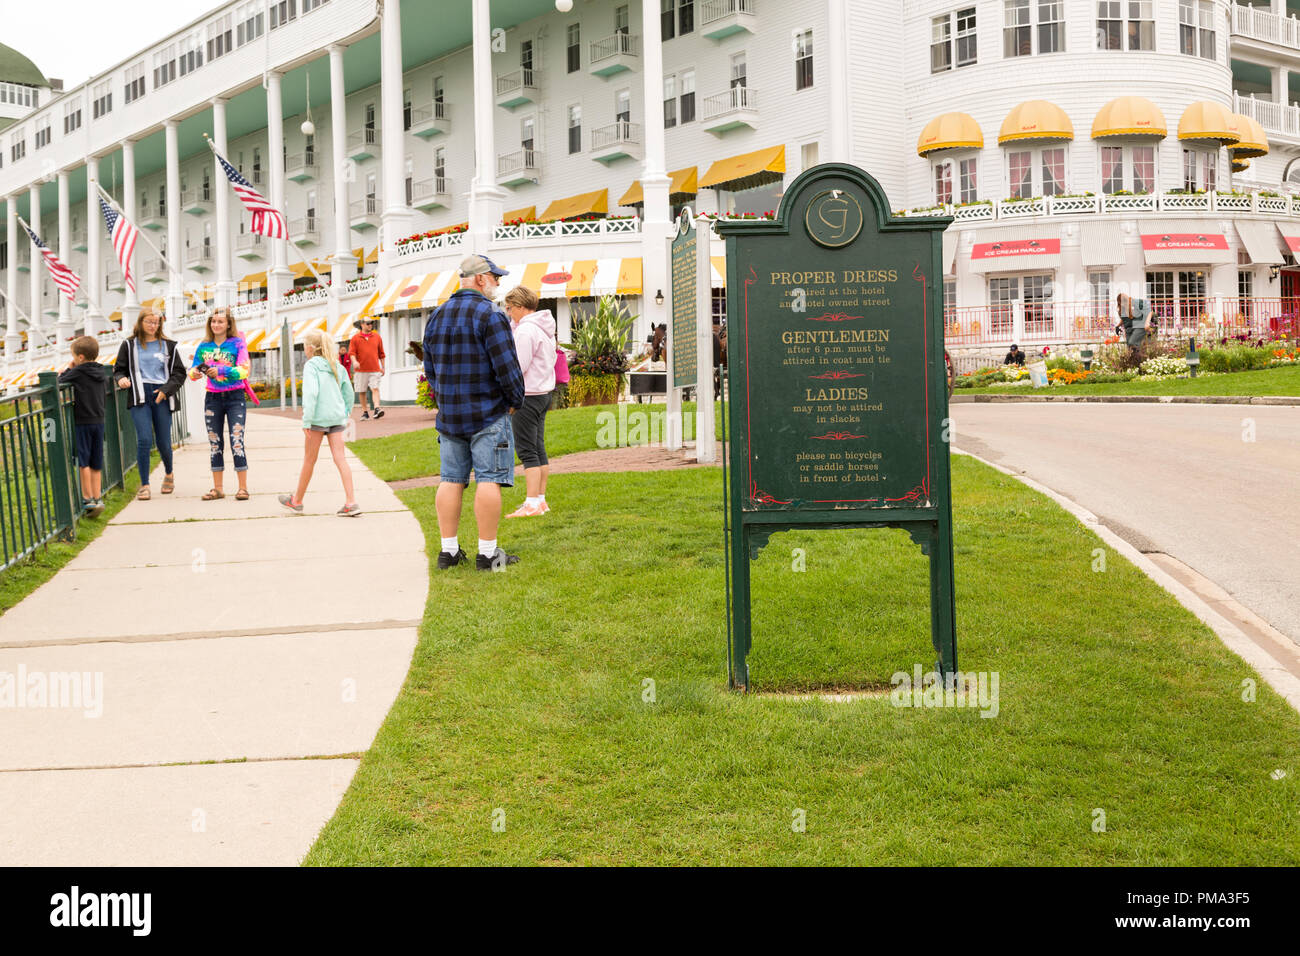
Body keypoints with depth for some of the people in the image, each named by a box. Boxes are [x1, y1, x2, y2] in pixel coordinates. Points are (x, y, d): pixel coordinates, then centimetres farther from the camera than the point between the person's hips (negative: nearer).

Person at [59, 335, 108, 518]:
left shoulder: (78, 372, -11)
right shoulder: (101, 371, 7)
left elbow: (60, 381, -4)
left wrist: (69, 369, 10)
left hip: (82, 422, -6)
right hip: (99, 421, 6)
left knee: (83, 461, -2)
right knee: (96, 463, 9)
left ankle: (88, 498, -3)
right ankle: (97, 498, 9)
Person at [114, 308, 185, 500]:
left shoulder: (168, 345, 10)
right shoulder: (129, 345, 10)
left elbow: (179, 373, 9)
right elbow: (119, 368, 16)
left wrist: (166, 390, -6)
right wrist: (121, 379, -8)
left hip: (162, 396, 1)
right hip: (139, 396, -1)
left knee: (163, 441, 2)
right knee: (144, 439, -13)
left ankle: (169, 473, 32)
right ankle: (144, 485, -5)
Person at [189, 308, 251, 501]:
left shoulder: (237, 343, -3)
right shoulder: (204, 346, 9)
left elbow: (243, 370, -13)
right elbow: (193, 369, 10)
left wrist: (221, 371, -27)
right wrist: (195, 373, -14)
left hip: (235, 398, -4)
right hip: (212, 398, 4)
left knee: (237, 442, -10)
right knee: (214, 444, 6)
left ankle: (243, 487, -6)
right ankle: (217, 488, 12)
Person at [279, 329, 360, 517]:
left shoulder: (311, 366, -7)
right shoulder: (337, 366, 12)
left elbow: (310, 393, -18)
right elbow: (349, 393, 17)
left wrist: (306, 421, -17)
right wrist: (345, 414, 25)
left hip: (318, 418, -5)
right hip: (337, 417, 5)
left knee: (309, 460, 7)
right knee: (340, 459, 0)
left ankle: (296, 501, 23)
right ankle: (351, 502, -9)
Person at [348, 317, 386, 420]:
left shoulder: (377, 337, 10)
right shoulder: (355, 338, 5)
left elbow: (381, 353, 16)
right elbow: (351, 352, -1)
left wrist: (382, 367, 15)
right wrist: (354, 361, -21)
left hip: (375, 369, 0)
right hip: (361, 370, 0)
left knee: (375, 388, -15)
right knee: (362, 391, 4)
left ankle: (377, 408, -24)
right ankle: (364, 412, 13)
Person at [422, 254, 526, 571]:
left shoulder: (437, 317, 12)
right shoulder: (489, 315, -11)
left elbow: (430, 368, 17)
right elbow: (506, 366, -15)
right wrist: (515, 400, 0)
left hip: (449, 415, 7)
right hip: (488, 414, -7)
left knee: (451, 480, 9)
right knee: (489, 480, -3)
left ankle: (448, 551, 12)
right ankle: (487, 553, -2)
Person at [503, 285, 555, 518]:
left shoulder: (525, 330, -17)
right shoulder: (545, 328, 14)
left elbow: (518, 367, -20)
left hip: (527, 396, -10)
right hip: (543, 392, 10)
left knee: (528, 451, -8)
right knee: (539, 449, 12)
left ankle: (533, 503, -9)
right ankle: (541, 499, 16)